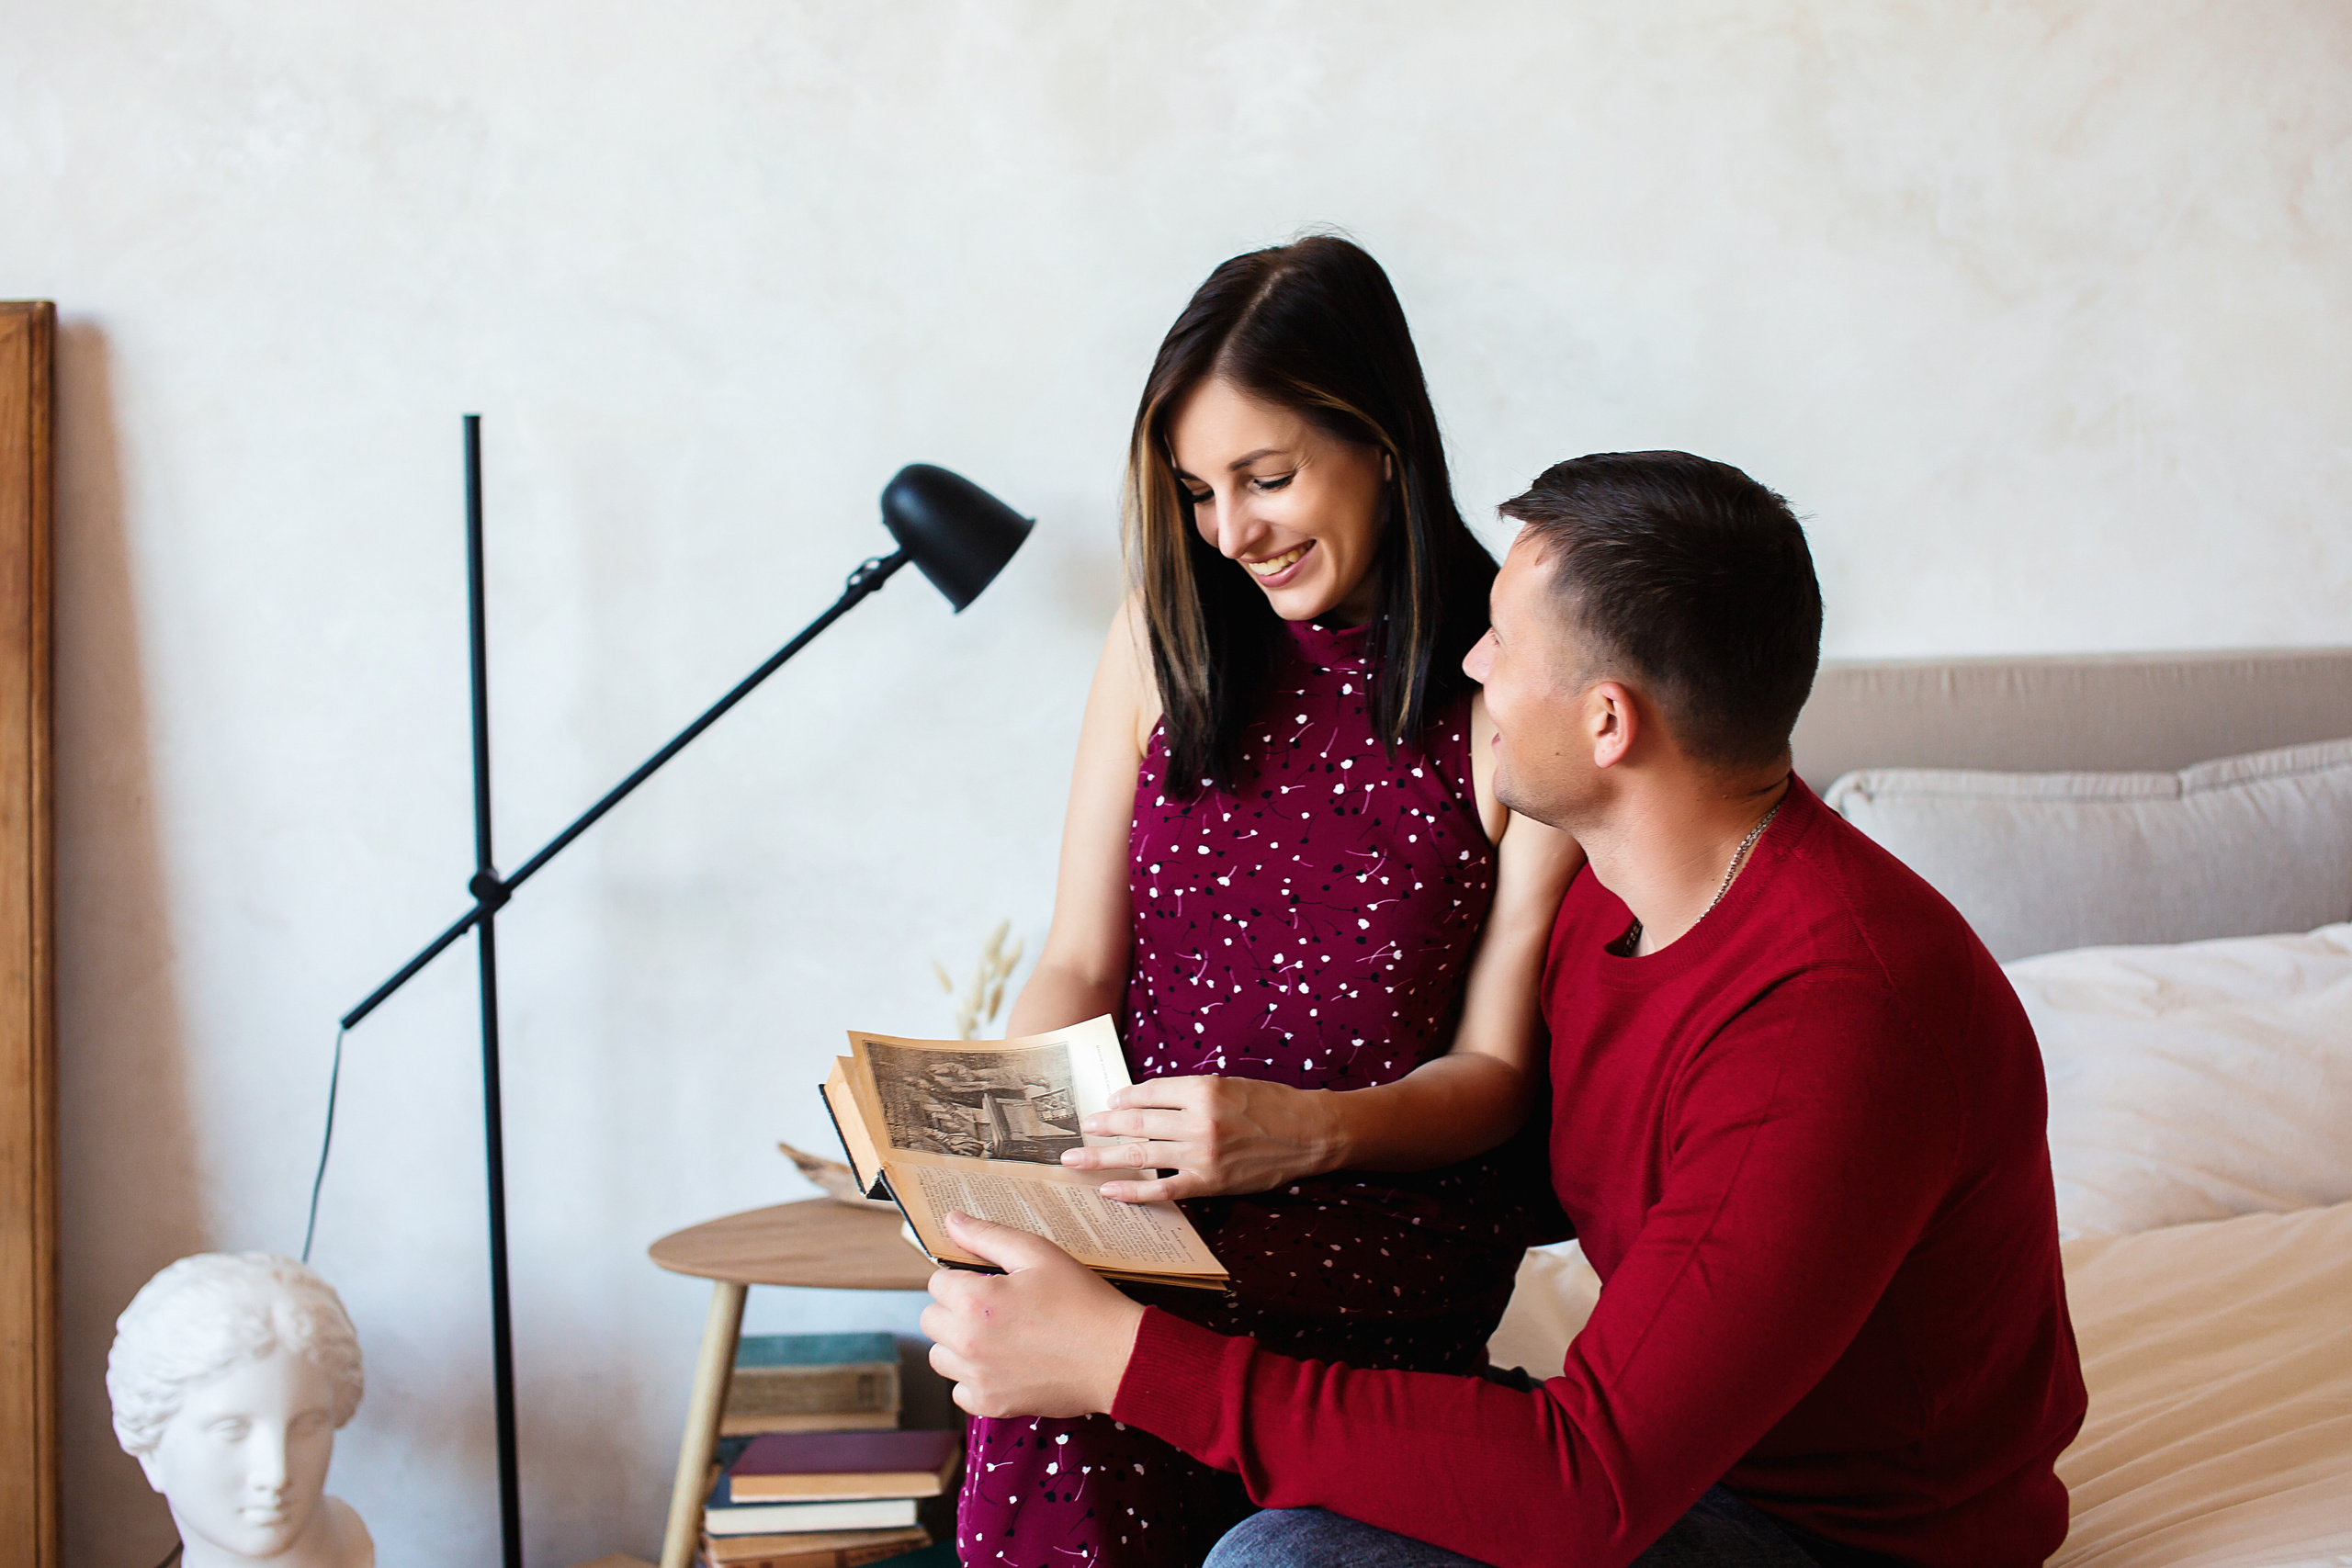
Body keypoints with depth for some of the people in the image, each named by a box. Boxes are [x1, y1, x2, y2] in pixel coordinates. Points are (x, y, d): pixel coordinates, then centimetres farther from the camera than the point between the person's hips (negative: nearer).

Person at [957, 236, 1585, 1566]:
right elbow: (1081, 967, 11)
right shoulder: (1168, 636, 10)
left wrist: (1309, 1132, -21)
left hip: (1385, 1218, -3)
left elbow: (1494, 1069, -2)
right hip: (1140, 1186, 4)